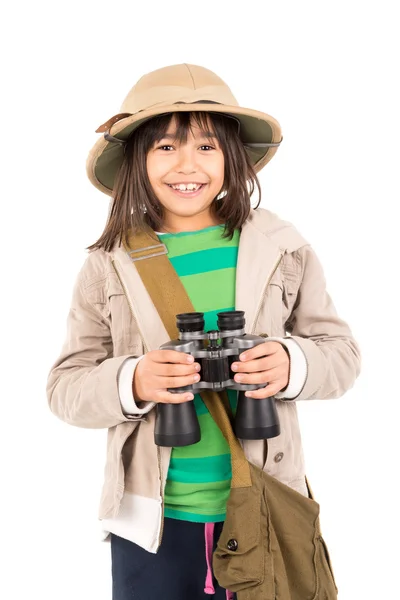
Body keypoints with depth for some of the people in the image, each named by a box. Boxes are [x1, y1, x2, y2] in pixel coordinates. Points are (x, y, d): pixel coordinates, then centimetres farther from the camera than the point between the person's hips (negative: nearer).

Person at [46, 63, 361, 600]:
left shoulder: (283, 250, -4)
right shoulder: (109, 266, -4)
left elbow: (340, 353, 2)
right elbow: (66, 387, -2)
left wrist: (292, 364, -19)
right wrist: (129, 383, -22)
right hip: (152, 517, 0)